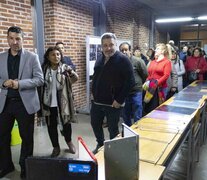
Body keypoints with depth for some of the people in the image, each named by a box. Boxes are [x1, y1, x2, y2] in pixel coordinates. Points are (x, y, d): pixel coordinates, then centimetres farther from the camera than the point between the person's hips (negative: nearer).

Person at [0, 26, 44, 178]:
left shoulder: (32, 57, -3)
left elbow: (40, 79, -8)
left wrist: (20, 83, -20)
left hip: (25, 103, -3)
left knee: (26, 137, 8)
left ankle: (25, 167, 28)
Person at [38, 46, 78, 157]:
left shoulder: (65, 68, -4)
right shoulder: (43, 69, -1)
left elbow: (75, 78, -16)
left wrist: (71, 72, -37)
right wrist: (41, 102, 0)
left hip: (62, 103, -1)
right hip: (49, 103, 1)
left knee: (66, 123, 12)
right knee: (51, 126, 11)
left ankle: (69, 142, 41)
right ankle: (56, 147, 31)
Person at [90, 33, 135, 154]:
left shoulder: (122, 60, -13)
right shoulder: (100, 59, 9)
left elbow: (130, 81, -17)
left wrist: (120, 100, -18)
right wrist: (93, 93, 11)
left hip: (113, 103, -7)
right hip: (97, 101, 7)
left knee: (113, 129, 8)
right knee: (95, 124, 20)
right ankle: (100, 144, 43)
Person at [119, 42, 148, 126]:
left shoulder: (138, 61, -9)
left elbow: (145, 75, 2)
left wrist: (138, 84, 10)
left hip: (136, 92, -3)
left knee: (137, 118, 5)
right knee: (125, 117, 18)